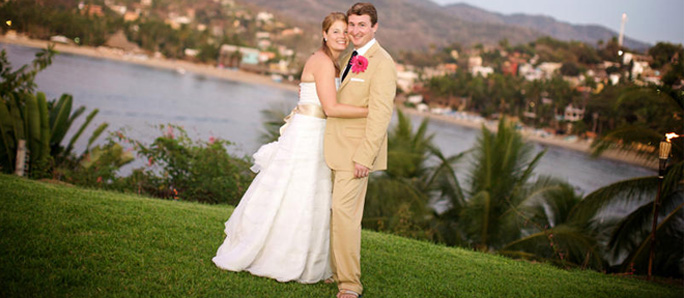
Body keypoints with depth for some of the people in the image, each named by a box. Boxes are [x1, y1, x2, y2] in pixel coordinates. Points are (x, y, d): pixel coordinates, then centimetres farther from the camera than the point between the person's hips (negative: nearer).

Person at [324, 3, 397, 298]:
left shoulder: (382, 63, -12)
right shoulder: (351, 58, 16)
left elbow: (380, 113, -18)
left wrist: (365, 157, -22)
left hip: (357, 150, -8)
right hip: (338, 148, 8)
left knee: (345, 211, -13)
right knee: (338, 211, 11)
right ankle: (338, 272, 21)